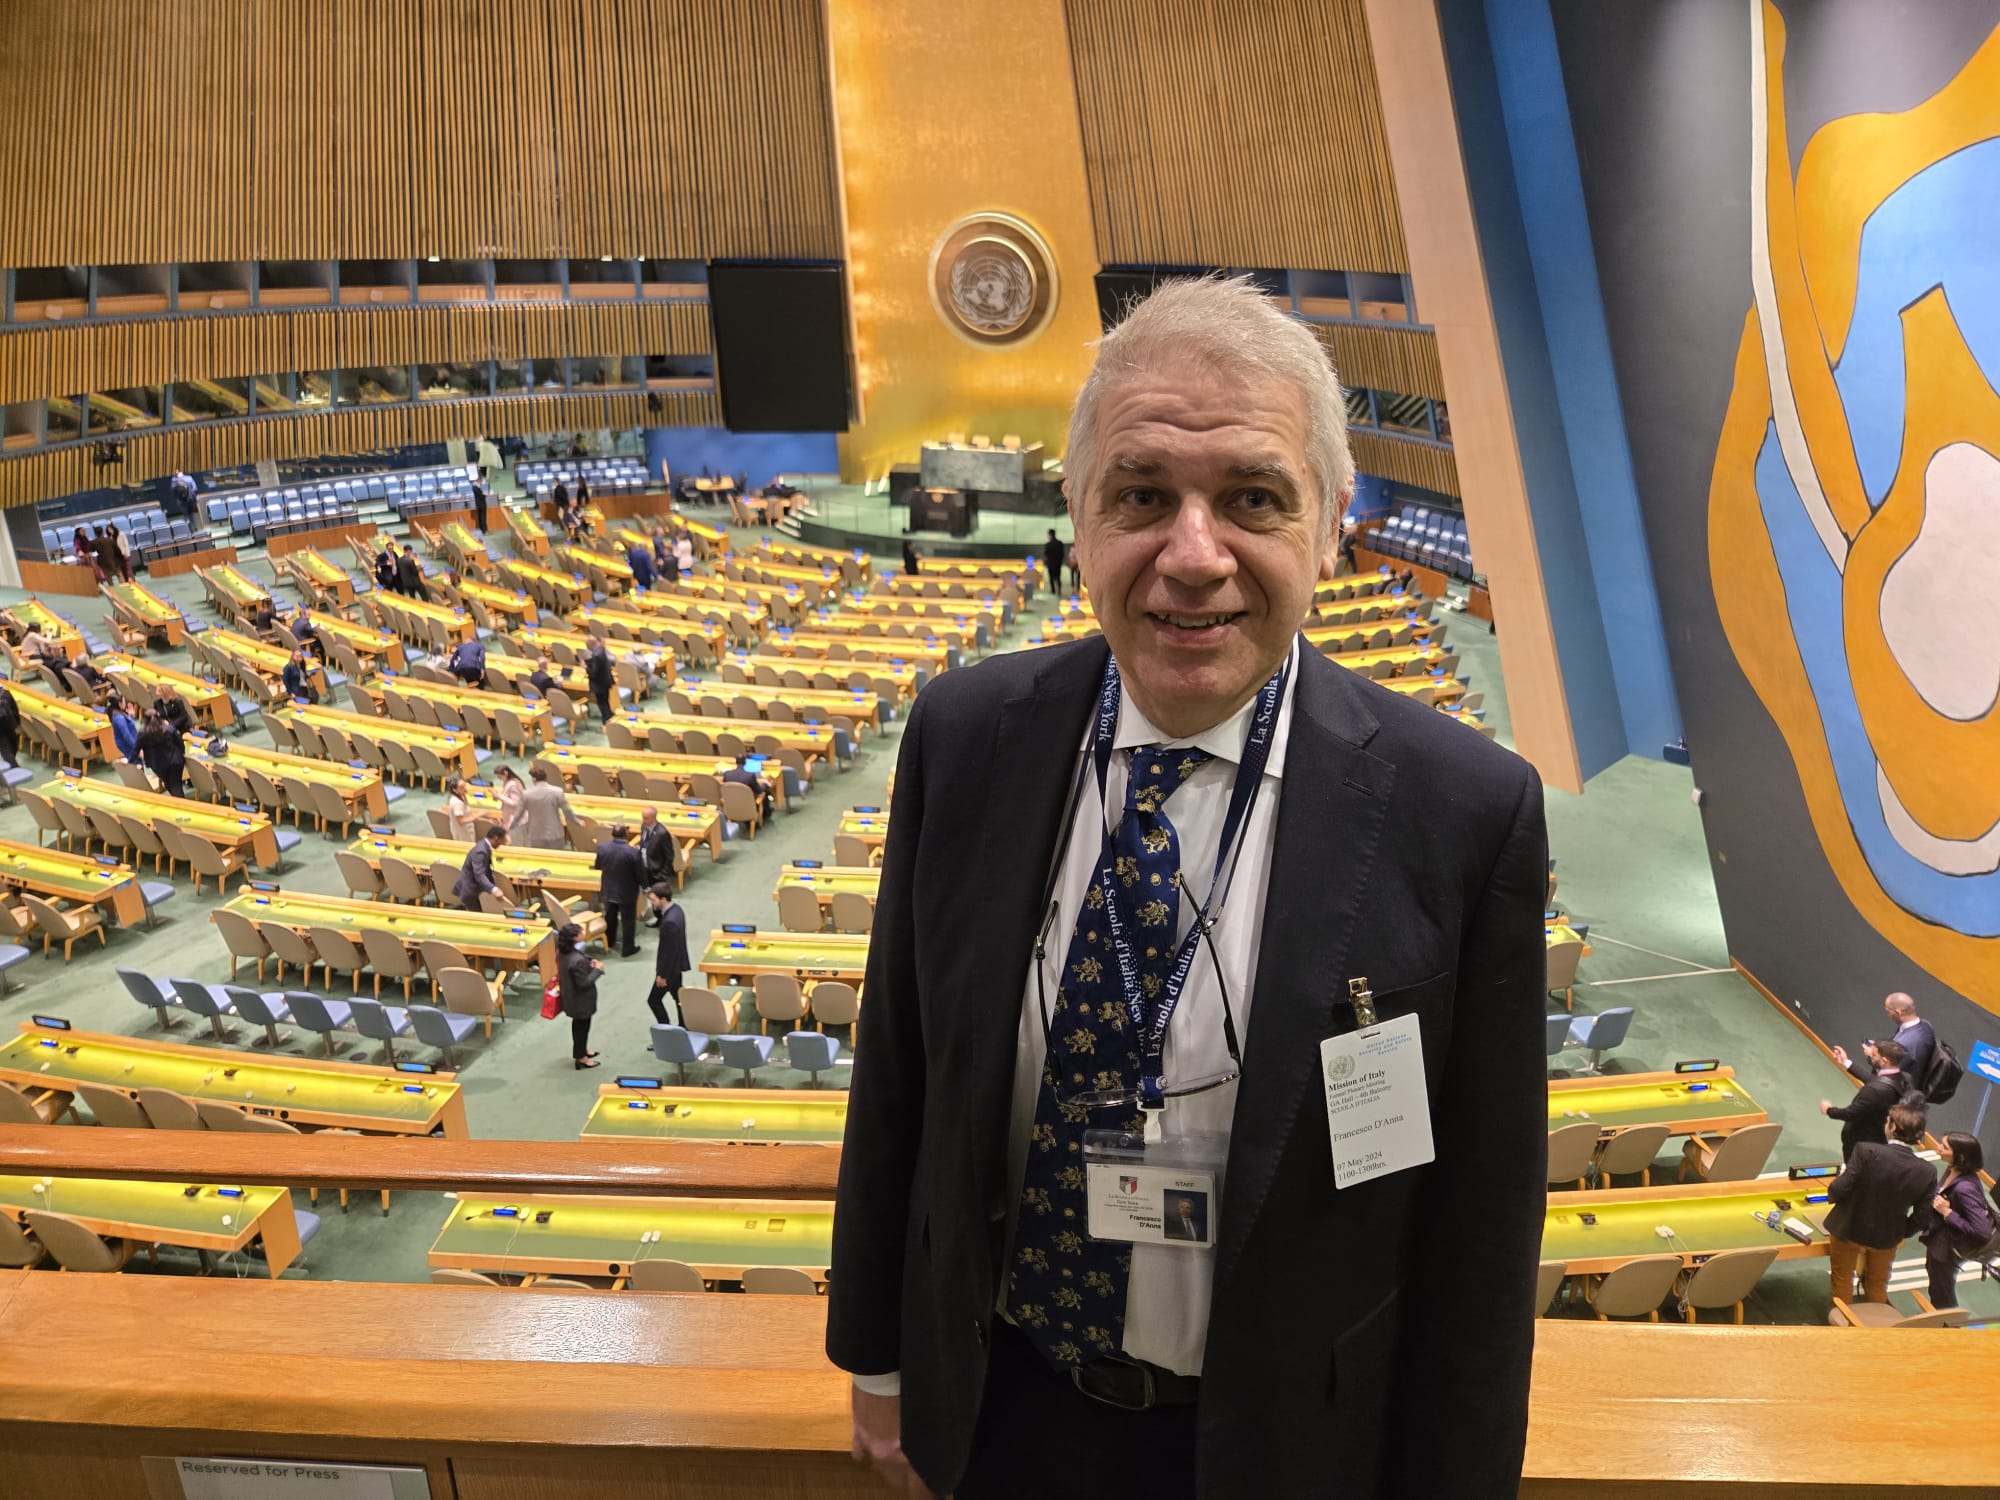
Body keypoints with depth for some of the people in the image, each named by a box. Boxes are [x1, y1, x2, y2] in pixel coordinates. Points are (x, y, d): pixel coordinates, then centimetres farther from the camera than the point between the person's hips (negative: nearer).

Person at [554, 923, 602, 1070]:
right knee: (582, 1026, 12)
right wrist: (597, 970, -19)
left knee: (578, 1024, 27)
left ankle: (581, 1050, 47)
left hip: (571, 996, 9)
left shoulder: (563, 951, -8)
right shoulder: (577, 961, -37)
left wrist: (589, 961, -6)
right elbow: (584, 983, -29)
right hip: (581, 999, -9)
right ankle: (580, 1057, 30)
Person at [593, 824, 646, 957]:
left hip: (608, 890, 5)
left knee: (610, 917, 26)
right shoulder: (633, 852, -28)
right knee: (628, 921, 14)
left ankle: (609, 942, 45)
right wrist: (644, 886, 3)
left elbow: (597, 866, 3)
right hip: (627, 893, -4)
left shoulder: (602, 847, -15)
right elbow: (641, 875, -18)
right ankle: (628, 948, 25)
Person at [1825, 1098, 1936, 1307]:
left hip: (1848, 1228, -3)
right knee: (1877, 1285, 29)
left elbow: (1838, 1191, -27)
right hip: (1887, 1237, 3)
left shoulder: (1866, 1151, -32)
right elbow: (1921, 1219, -9)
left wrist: (1842, 1176, -4)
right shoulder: (1927, 1172, -19)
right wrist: (1902, 1233, 11)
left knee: (1842, 1280, 24)